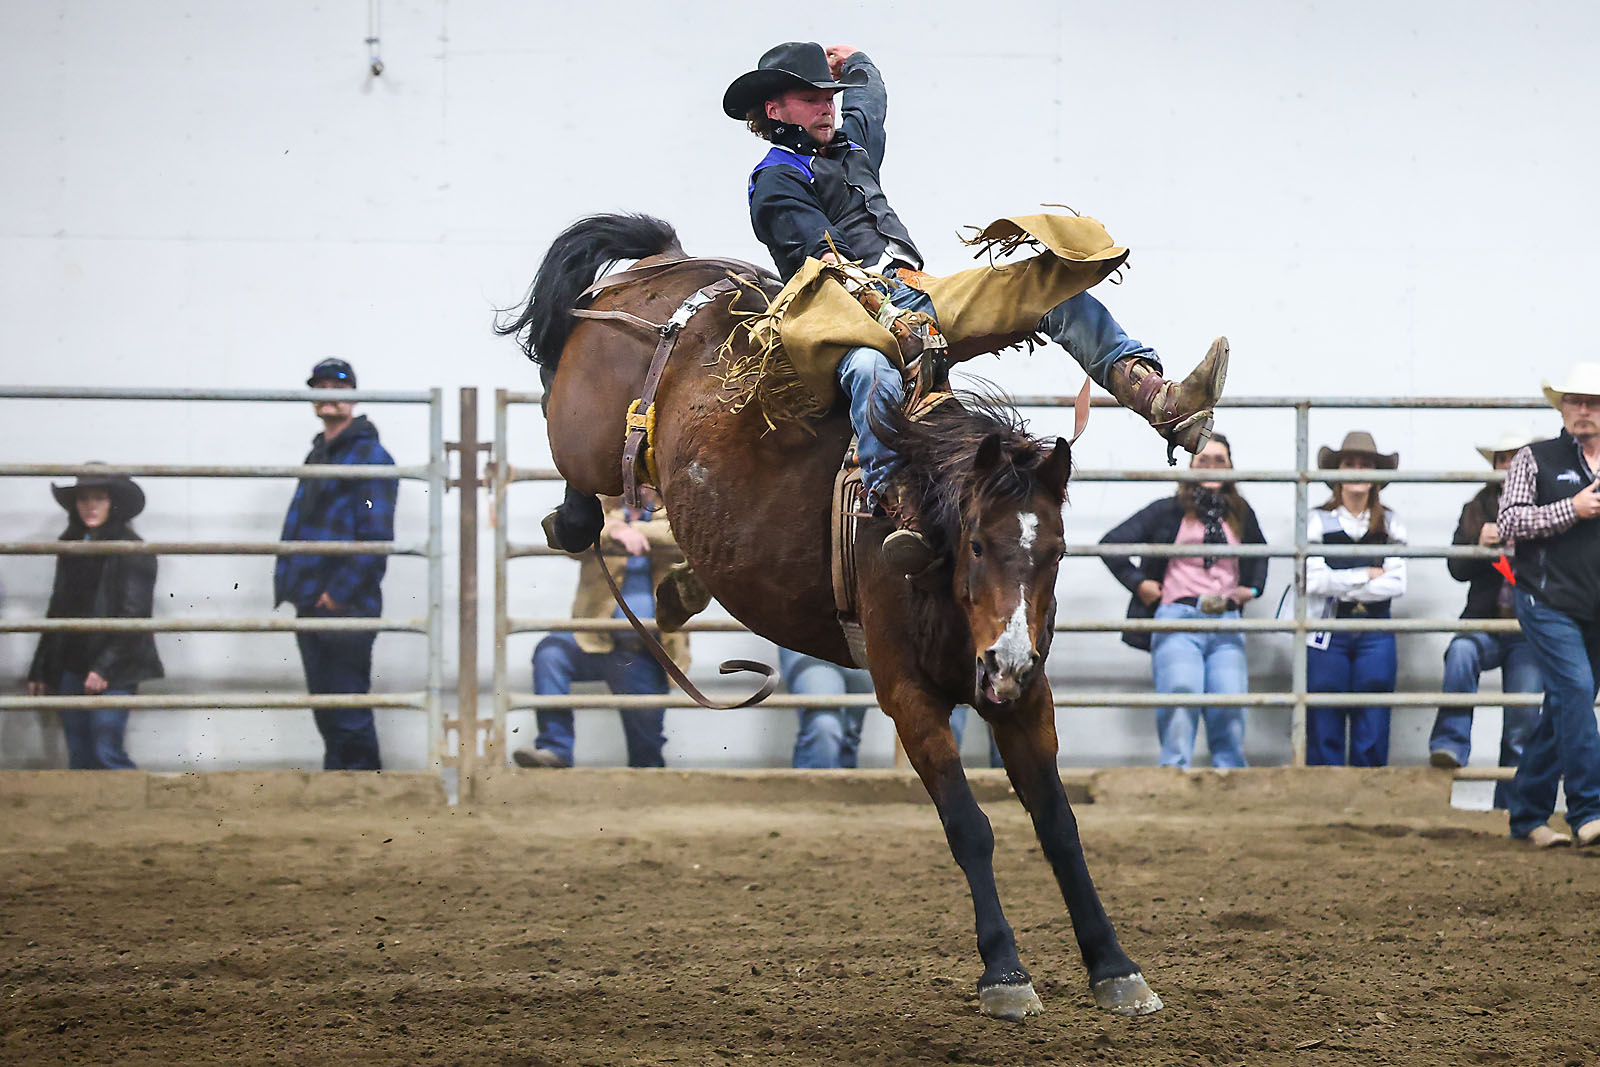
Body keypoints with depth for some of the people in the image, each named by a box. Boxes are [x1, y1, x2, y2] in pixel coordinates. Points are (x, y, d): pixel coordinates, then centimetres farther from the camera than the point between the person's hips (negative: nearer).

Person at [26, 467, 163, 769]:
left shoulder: (131, 550, -6)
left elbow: (132, 616, -11)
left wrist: (105, 667, -18)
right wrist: (40, 670, 15)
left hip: (113, 673, -6)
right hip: (72, 670, 6)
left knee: (107, 755, -13)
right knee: (79, 759, 6)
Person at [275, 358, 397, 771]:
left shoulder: (369, 456, -8)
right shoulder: (318, 455, 20)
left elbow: (375, 536, -16)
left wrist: (338, 594, -18)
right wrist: (289, 583, 11)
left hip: (346, 609, -9)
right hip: (311, 606, 9)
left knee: (348, 718, -8)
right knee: (326, 711, 12)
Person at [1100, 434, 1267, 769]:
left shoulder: (1241, 515, 19)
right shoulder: (1169, 512, 8)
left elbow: (1260, 554, 40)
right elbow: (1111, 543, 8)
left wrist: (1252, 588, 23)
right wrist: (1137, 582, 2)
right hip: (1178, 619, -3)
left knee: (1230, 712, -9)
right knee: (1179, 700, -20)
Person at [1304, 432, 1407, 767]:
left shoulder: (1389, 523, 8)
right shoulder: (1319, 521, 3)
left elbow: (1397, 584, -2)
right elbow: (1313, 580, -8)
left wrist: (1342, 586, -7)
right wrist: (1368, 575, -4)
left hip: (1375, 637, 1)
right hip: (1328, 636, -1)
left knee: (1372, 739, 0)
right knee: (1324, 731, -2)